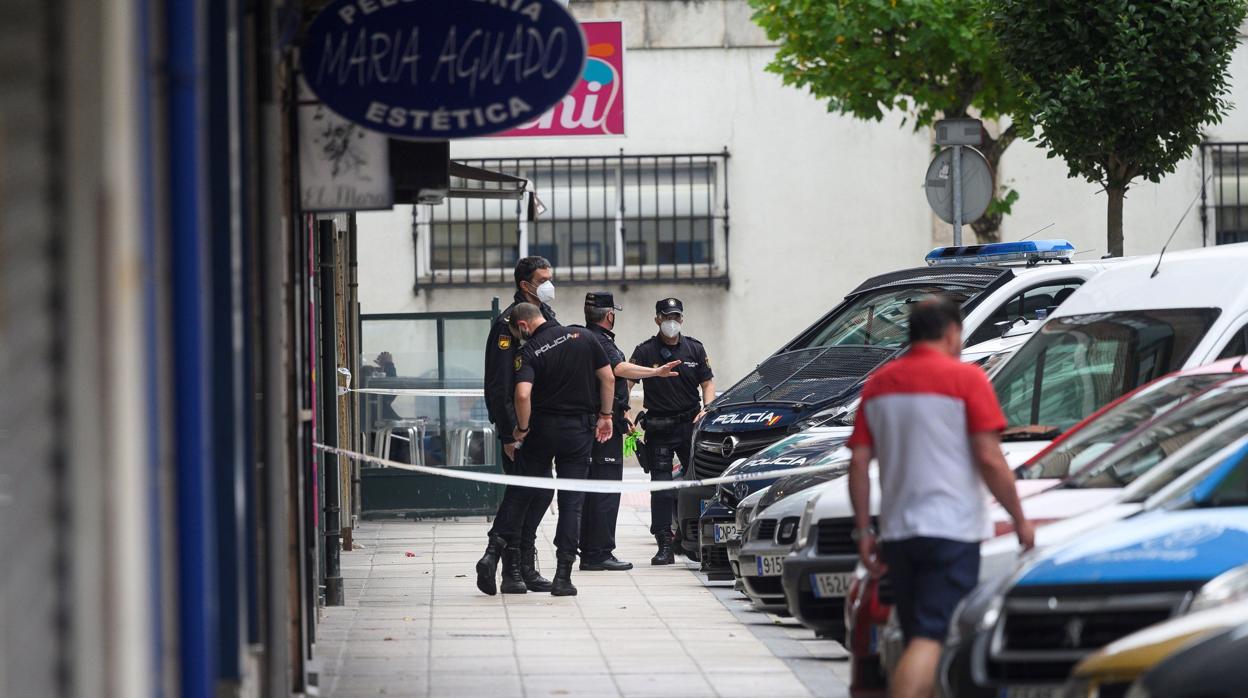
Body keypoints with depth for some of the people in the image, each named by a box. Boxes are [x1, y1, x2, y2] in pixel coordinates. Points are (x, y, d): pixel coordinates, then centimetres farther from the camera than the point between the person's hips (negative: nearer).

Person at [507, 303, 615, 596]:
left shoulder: (529, 352, -10)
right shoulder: (583, 337, 1)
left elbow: (523, 394, -24)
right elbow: (608, 378, 2)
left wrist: (522, 428, -9)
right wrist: (605, 415, 13)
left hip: (543, 428, -2)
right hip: (580, 429, 2)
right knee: (572, 502, 4)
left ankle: (510, 559, 17)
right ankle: (563, 576, -1)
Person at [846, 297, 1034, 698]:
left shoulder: (879, 383, 12)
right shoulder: (965, 379, -6)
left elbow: (859, 462, 8)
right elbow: (989, 459, -11)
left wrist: (864, 531, 10)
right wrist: (1019, 520, -1)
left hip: (896, 531, 6)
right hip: (951, 529, -6)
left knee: (919, 639, 15)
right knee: (930, 639, -13)